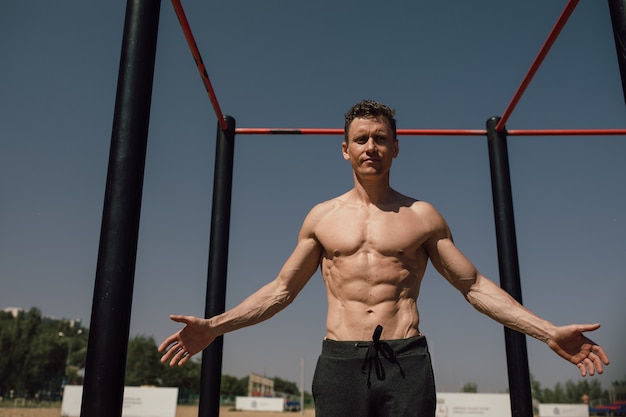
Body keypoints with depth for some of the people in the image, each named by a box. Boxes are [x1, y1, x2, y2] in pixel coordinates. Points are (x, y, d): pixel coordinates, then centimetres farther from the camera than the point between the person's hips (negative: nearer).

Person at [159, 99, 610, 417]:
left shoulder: (423, 216, 9)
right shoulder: (322, 216, 11)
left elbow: (475, 285, 10)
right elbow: (281, 290, 14)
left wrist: (550, 332, 1)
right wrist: (214, 327, 4)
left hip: (407, 363, 0)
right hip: (340, 362, 1)